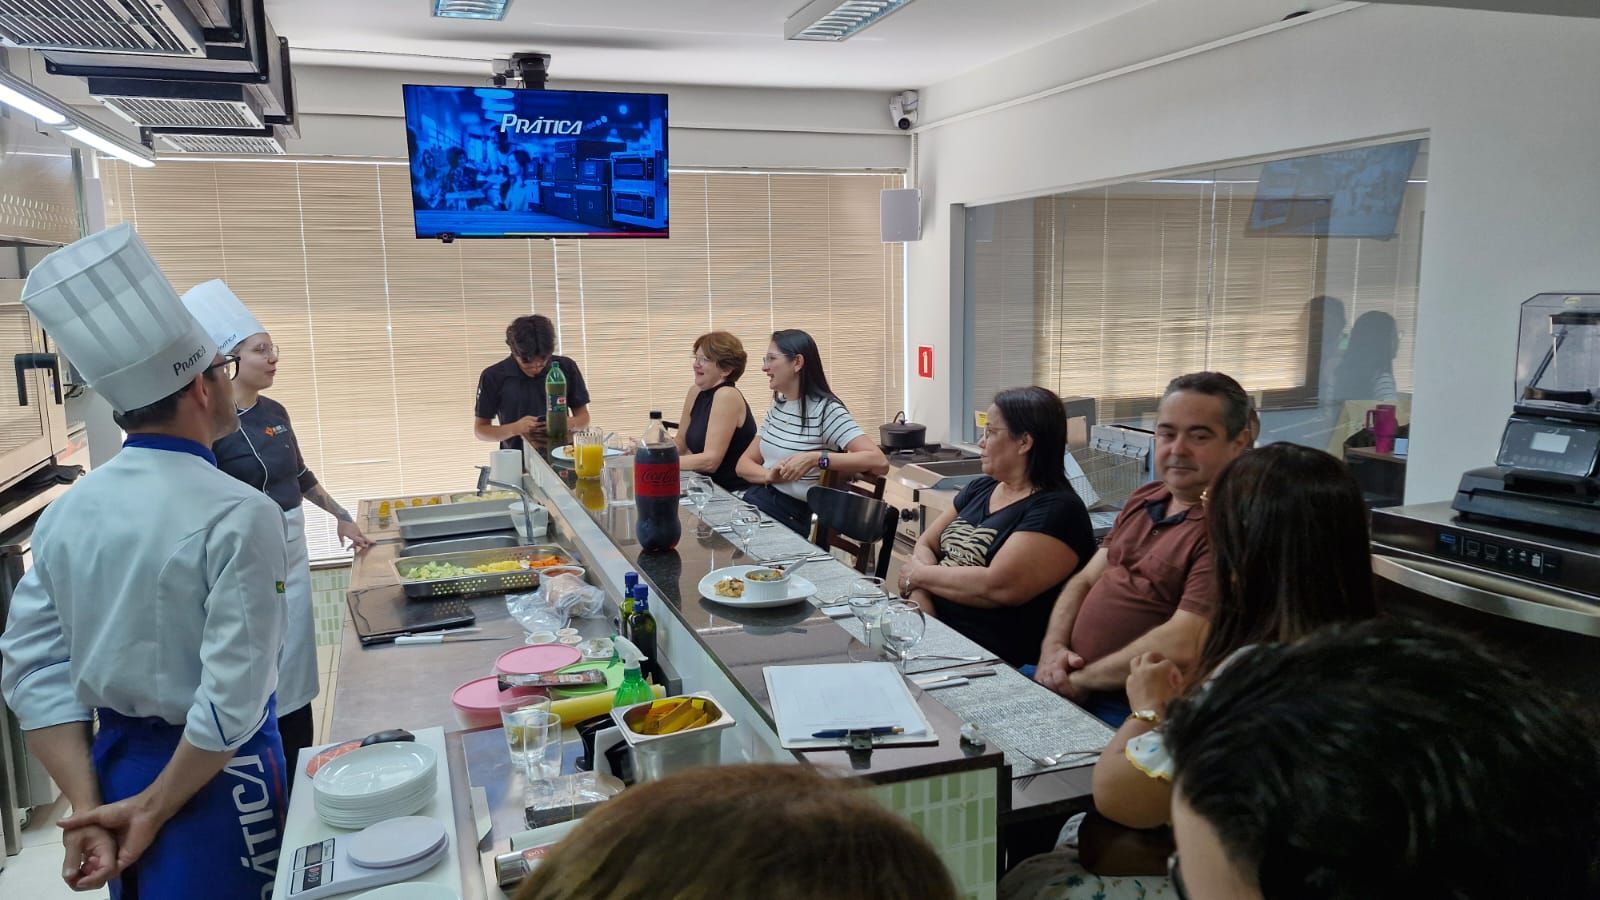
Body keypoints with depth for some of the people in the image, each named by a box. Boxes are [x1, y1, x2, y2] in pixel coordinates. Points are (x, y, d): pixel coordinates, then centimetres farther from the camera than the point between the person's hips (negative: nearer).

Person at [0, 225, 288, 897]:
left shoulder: (67, 511, -2)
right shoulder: (239, 515, -22)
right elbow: (233, 696, -24)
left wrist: (88, 809, -3)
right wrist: (154, 811, -12)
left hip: (111, 764, 6)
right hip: (211, 771, -6)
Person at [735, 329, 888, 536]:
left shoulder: (825, 410, -11)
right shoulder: (777, 407, 13)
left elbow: (879, 462, -21)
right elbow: (744, 464, 12)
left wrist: (815, 458, -27)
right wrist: (769, 475, -11)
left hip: (789, 517, -7)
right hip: (752, 502, 7)